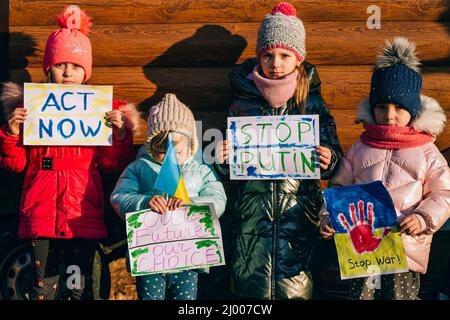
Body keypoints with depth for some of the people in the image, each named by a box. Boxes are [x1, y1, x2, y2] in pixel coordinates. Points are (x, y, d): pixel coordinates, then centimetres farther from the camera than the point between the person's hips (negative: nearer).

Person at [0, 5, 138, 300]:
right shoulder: (29, 106, 5)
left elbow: (111, 164, 5)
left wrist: (120, 134, -10)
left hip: (84, 214, 0)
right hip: (41, 212, 0)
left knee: (81, 287, 8)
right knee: (44, 287, 8)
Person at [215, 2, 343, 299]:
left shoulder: (311, 101, 0)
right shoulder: (243, 101, 2)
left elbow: (333, 151, 4)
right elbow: (230, 162, 9)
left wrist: (329, 161, -18)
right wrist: (222, 157, -12)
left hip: (298, 204, -1)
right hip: (253, 200, 1)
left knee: (293, 285, -1)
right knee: (252, 280, 4)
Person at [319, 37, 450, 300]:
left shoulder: (426, 152, 5)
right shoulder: (361, 148, 11)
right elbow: (340, 187, 14)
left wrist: (423, 219, -13)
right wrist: (328, 216, -1)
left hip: (406, 246, -2)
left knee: (401, 294, 0)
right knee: (360, 293, 5)